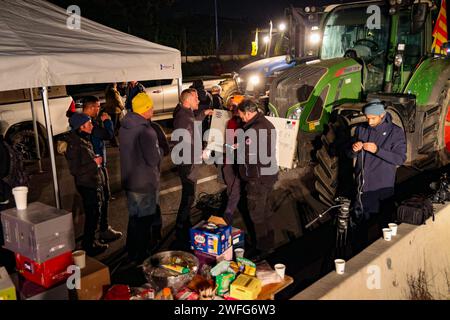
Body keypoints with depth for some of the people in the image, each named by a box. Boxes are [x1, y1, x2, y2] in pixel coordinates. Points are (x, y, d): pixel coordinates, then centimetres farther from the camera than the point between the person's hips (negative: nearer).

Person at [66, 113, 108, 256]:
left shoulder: (85, 140, 10)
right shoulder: (74, 145, -19)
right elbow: (74, 169, -22)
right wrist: (95, 163, -18)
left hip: (94, 184, 9)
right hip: (86, 186, -9)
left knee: (94, 214, 16)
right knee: (92, 215, -1)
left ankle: (91, 241, 30)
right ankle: (88, 246, 11)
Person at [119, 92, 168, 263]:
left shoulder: (124, 128, 4)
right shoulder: (146, 131, -24)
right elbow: (153, 159, -23)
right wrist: (161, 150, -3)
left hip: (129, 180, 8)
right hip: (145, 184, -8)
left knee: (134, 218, 21)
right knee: (144, 220, 7)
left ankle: (132, 252, 34)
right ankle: (141, 255, 19)